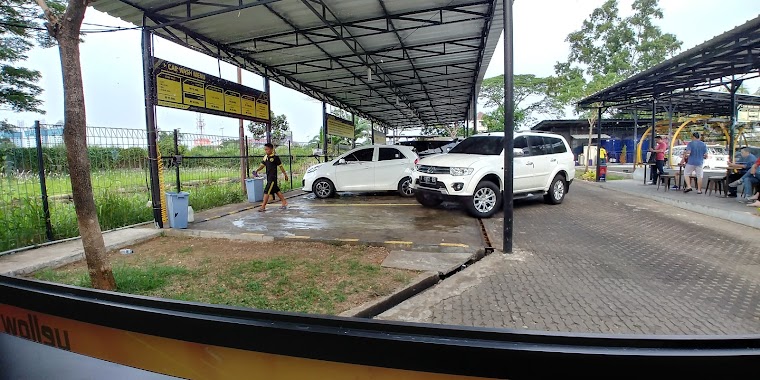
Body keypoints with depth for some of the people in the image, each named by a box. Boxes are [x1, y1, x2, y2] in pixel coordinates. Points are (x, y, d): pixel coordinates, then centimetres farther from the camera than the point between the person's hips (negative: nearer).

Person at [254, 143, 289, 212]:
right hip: (268, 177, 8)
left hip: (273, 177, -8)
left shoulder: (275, 157, -12)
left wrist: (285, 174, 0)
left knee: (267, 191, -8)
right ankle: (284, 202, 27)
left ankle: (263, 206, -4)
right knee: (276, 190, 15)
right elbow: (262, 165, 15)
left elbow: (280, 166, -6)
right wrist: (257, 170, -2)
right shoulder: (265, 157, 9)